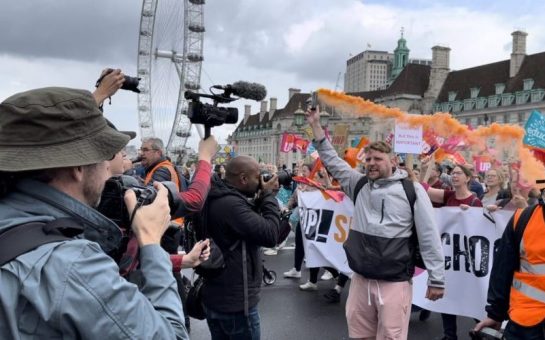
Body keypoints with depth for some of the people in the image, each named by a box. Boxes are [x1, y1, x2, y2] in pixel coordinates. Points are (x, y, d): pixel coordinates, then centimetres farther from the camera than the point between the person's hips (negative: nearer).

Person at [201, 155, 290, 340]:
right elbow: (270, 235, -28)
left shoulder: (217, 199, 5)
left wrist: (260, 198, 2)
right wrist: (268, 195, -17)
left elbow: (253, 223, 14)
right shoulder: (231, 204, -27)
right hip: (235, 302, -9)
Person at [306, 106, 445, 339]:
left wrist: (437, 279, -5)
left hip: (394, 282, -4)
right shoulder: (360, 184, 7)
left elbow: (429, 236, -4)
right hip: (361, 278, 5)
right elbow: (332, 161, 12)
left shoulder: (411, 190, -5)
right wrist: (315, 125, 8)